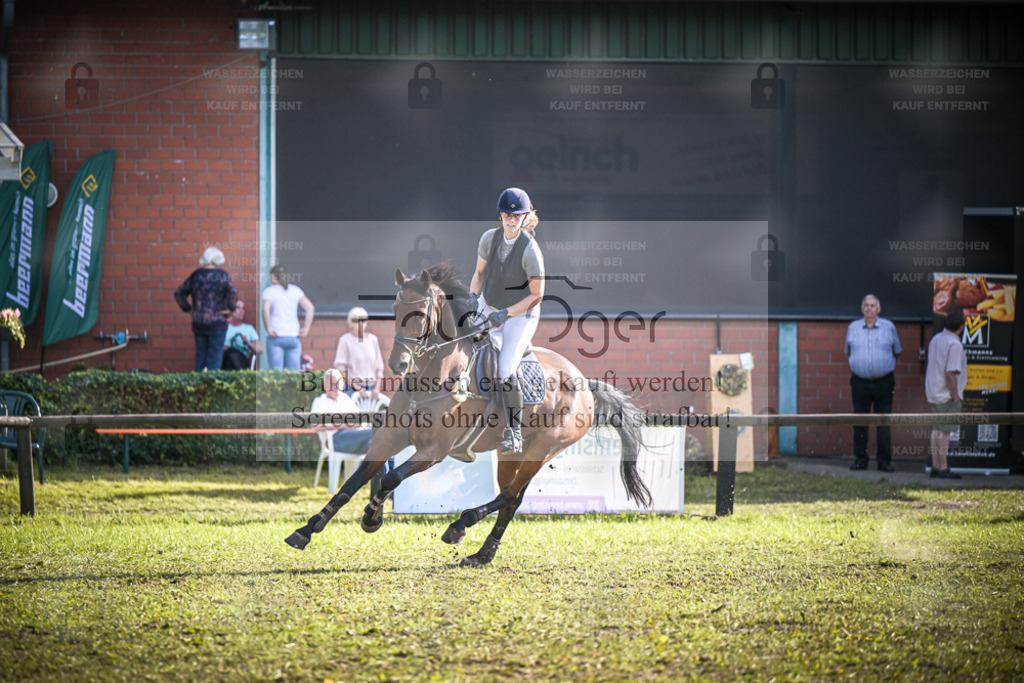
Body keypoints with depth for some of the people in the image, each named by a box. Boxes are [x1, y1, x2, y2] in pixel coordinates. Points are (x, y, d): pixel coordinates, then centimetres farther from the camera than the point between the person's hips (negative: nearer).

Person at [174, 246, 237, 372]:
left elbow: (178, 293, 9)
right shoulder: (222, 275, -7)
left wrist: (188, 308, 14)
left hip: (198, 322, 4)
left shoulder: (196, 275, 6)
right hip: (217, 322, -4)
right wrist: (230, 309, -4)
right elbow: (233, 294, -19)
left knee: (200, 357, 11)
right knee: (215, 357, 0)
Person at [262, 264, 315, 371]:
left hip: (276, 336, -3)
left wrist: (268, 329, -12)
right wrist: (306, 329, 3)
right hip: (294, 336, 3)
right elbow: (310, 308, 3)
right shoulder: (295, 290, 11)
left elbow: (266, 309, -19)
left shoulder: (269, 291, 0)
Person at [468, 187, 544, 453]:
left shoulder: (530, 250, -23)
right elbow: (480, 272, 8)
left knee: (504, 373, -16)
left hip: (521, 314, -6)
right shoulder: (489, 238, -8)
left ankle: (515, 432, -1)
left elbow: (537, 294, -18)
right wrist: (473, 296, -11)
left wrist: (506, 314, -23)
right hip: (488, 307, 6)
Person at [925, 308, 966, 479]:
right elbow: (951, 373, -22)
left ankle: (936, 466, 18)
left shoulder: (935, 339, 10)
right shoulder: (954, 345, -18)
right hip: (947, 396, -9)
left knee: (937, 430, 14)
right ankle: (943, 468, -2)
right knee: (944, 431, -4)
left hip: (933, 394, 9)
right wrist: (956, 397, -17)